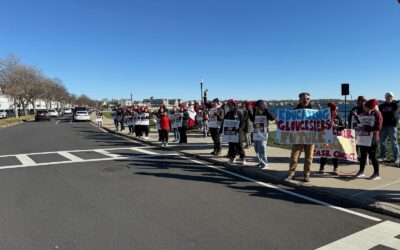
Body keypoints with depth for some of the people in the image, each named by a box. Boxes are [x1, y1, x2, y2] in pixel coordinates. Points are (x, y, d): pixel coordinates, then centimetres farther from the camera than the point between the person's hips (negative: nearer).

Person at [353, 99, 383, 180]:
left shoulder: (377, 114, -11)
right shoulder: (365, 113, 9)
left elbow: (378, 127, -20)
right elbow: (361, 122, 18)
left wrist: (366, 128, -25)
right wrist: (356, 116, 5)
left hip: (372, 138, -7)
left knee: (372, 155, -2)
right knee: (363, 154, 12)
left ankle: (376, 174, 9)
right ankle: (361, 171, 21)